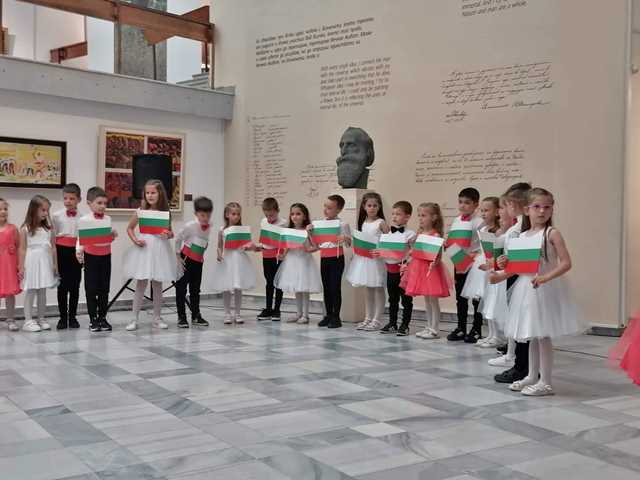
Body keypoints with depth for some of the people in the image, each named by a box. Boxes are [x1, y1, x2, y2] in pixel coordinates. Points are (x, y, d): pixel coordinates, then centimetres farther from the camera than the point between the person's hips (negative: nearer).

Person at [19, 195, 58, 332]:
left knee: (42, 292, 11)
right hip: (31, 263, -4)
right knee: (30, 292, 2)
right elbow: (22, 249, -5)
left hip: (45, 263, 4)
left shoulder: (48, 228, 6)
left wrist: (55, 264, 7)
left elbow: (53, 247, 8)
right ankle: (28, 321, 8)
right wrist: (21, 267, -8)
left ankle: (41, 319, 19)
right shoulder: (25, 228, -4)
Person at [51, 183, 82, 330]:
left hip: (76, 252, 0)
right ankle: (63, 317, 13)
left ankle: (72, 317, 17)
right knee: (62, 286, 5)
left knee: (75, 286, 7)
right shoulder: (56, 215, 1)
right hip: (61, 251, 0)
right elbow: (52, 236, 2)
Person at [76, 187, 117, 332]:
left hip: (106, 256, 4)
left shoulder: (108, 219, 6)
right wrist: (78, 251, -22)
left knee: (104, 288, 8)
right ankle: (93, 319, 12)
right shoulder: (84, 219, -6)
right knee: (91, 289, 2)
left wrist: (114, 235, -9)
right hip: (91, 256, -4)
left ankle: (102, 318, 18)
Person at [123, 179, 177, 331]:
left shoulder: (165, 213, 1)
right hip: (143, 249, -1)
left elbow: (171, 233, 10)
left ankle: (157, 318, 19)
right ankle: (135, 319, 7)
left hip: (160, 251, 1)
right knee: (140, 285, 1)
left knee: (157, 286, 8)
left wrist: (167, 235, -13)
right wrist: (135, 240, -6)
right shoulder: (140, 211, 0)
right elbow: (129, 228, 11)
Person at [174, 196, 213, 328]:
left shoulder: (209, 227, -2)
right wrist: (178, 257, -11)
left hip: (198, 261, 6)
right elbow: (177, 239, -11)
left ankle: (196, 316, 19)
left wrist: (201, 256, 5)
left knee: (195, 289, 12)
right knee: (181, 289, -1)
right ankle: (181, 318, 5)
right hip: (186, 260, -6)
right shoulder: (190, 226, -18)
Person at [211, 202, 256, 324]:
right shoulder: (222, 230, 0)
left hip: (239, 260, 1)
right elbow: (219, 246, 5)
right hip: (226, 260, -1)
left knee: (238, 289, 7)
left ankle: (237, 314, 17)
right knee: (226, 289, 5)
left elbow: (247, 245, 5)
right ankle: (227, 314, 15)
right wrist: (219, 255, -13)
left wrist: (246, 247, -17)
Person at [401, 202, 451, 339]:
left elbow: (438, 255, -16)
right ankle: (429, 327, 24)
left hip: (431, 269, -7)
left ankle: (435, 330, 7)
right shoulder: (419, 233, 9)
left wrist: (434, 263, -34)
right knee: (426, 300, 15)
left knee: (433, 299, 0)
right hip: (419, 268, 8)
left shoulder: (436, 235, -12)